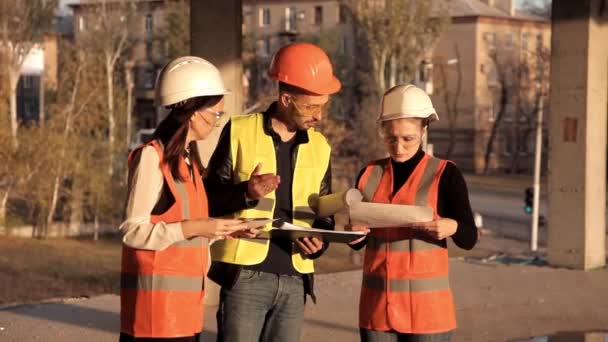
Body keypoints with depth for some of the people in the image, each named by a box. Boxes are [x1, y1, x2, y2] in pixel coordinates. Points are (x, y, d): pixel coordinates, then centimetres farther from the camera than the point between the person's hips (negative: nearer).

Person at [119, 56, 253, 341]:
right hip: (158, 296, -8)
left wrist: (225, 229, 2)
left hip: (185, 297, 8)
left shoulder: (188, 159, 14)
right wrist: (194, 228, -21)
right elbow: (133, 231, -15)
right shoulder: (152, 156, -11)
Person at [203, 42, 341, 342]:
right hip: (245, 275, -4)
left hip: (294, 279, 4)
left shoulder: (319, 147, 12)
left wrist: (319, 242, -4)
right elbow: (211, 195, -1)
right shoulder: (240, 132, -1)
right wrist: (245, 192, -21)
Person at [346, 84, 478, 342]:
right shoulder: (370, 174, 8)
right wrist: (353, 232, -9)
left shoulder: (445, 174, -4)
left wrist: (452, 227, -26)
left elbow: (469, 239, -4)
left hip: (426, 303, -4)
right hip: (377, 302, 4)